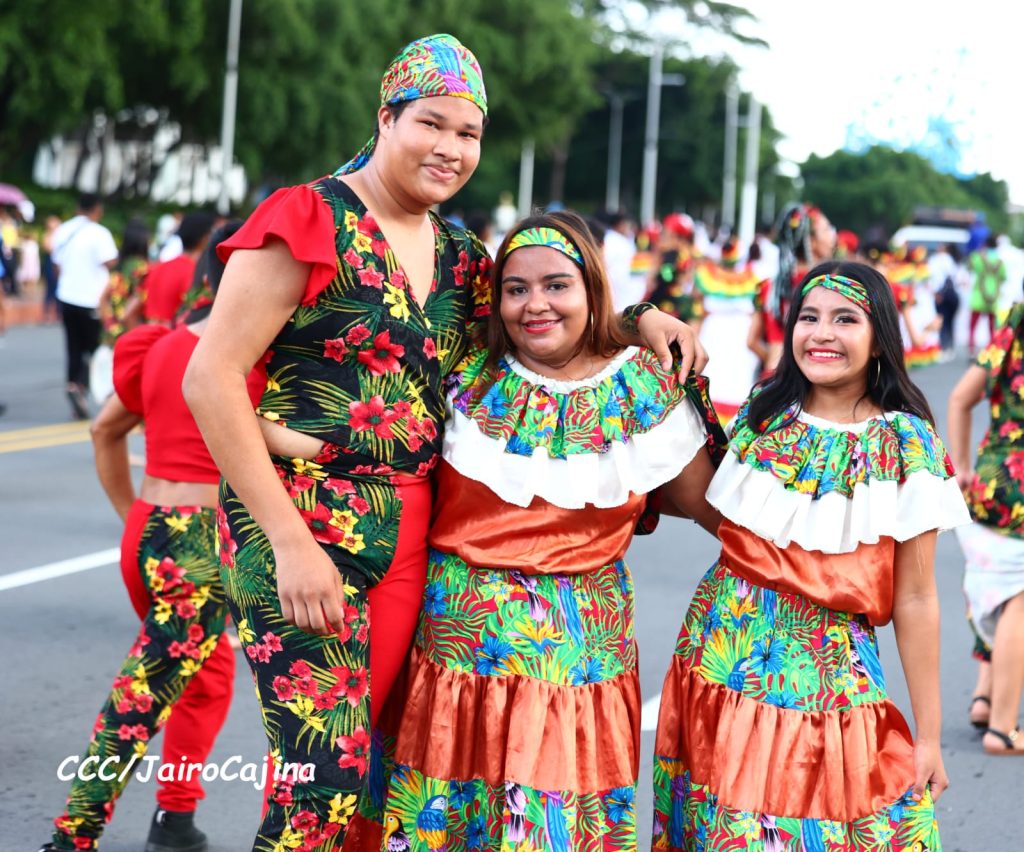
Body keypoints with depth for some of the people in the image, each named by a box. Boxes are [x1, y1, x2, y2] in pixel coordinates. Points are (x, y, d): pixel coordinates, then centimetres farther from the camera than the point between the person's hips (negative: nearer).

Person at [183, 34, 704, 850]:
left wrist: (637, 319, 9)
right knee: (326, 779, -11)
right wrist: (290, 540, -16)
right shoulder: (313, 219, -7)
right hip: (301, 519, -6)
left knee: (352, 763, 8)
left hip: (405, 535, 6)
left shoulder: (462, 258, 12)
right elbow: (211, 378, -12)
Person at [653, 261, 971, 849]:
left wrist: (929, 735, -5)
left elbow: (915, 599, -6)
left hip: (828, 668, -3)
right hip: (725, 652, 4)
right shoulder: (764, 414, 5)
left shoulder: (905, 444, -7)